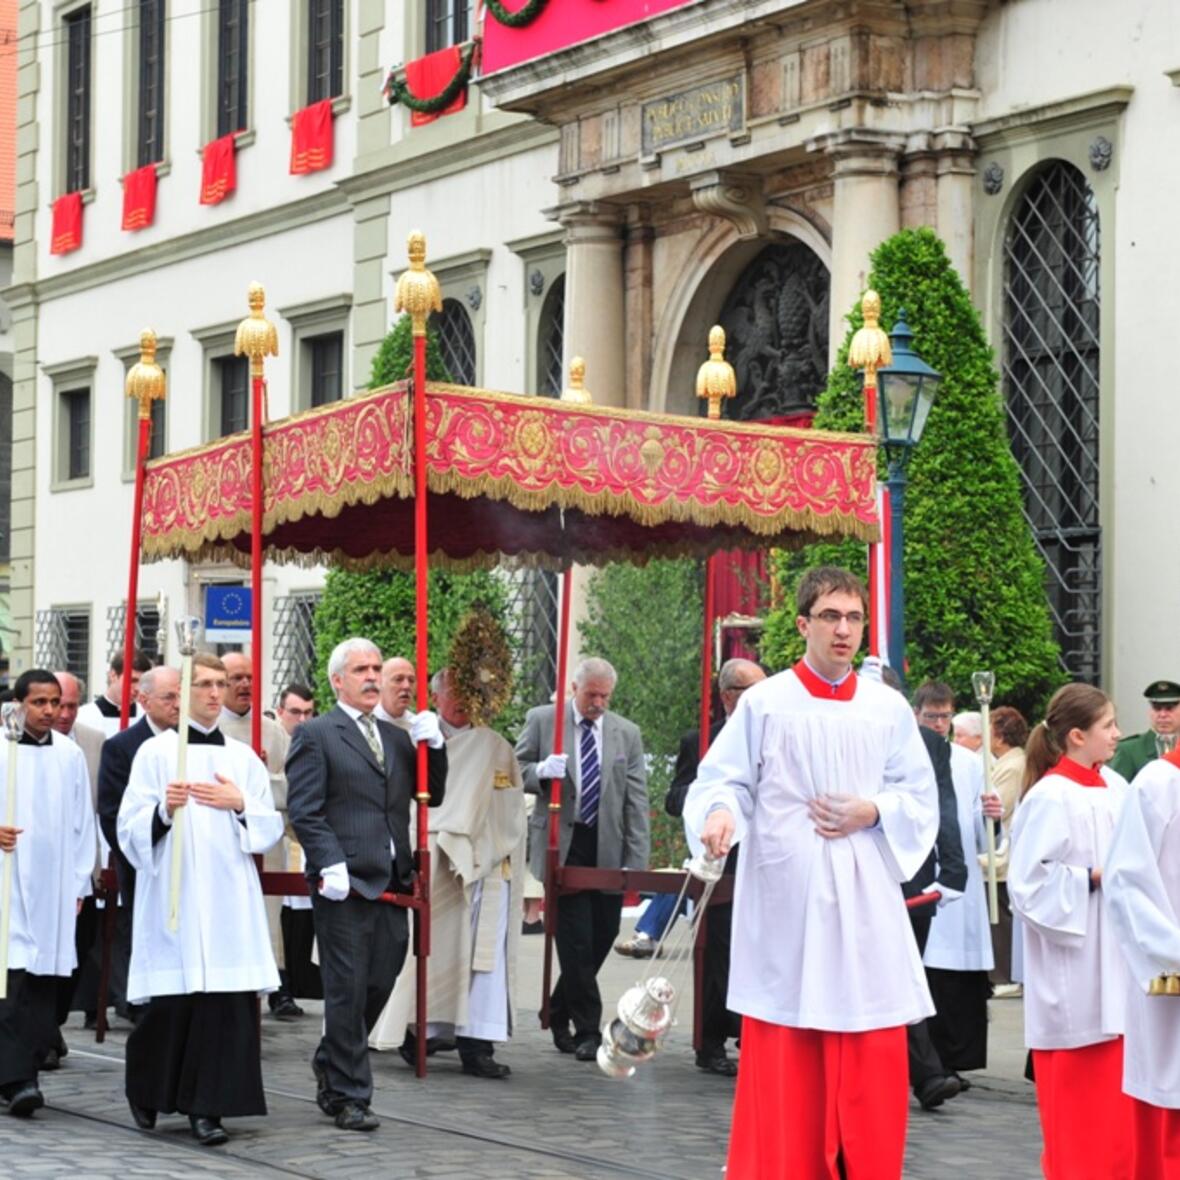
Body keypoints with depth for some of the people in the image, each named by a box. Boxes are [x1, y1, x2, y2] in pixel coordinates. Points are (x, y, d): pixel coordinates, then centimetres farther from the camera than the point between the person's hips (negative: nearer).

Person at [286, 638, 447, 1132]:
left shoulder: (396, 737, 18)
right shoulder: (315, 735, -2)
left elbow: (431, 795, 16)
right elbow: (304, 810, -8)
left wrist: (434, 746, 1)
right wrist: (331, 865, -19)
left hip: (390, 884, 6)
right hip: (344, 885, -6)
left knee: (379, 985, 11)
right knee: (348, 991, -1)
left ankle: (331, 1064, 32)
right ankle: (349, 1096, 6)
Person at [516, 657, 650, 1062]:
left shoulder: (627, 733, 9)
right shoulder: (542, 720, 4)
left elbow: (636, 801, 6)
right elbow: (517, 770, 7)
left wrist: (636, 861, -1)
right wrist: (541, 771, -17)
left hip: (607, 849, 3)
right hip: (563, 844, -3)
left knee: (603, 934, 6)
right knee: (576, 938, -8)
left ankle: (559, 1013, 25)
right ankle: (587, 1028, 0)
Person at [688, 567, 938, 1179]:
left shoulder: (889, 709, 8)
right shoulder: (764, 704, 0)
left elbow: (922, 800, 12)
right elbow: (721, 780, -2)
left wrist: (873, 812, -7)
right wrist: (721, 813, -24)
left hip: (866, 905, 3)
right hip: (785, 904, -2)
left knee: (873, 1072, 2)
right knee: (784, 1075, -1)